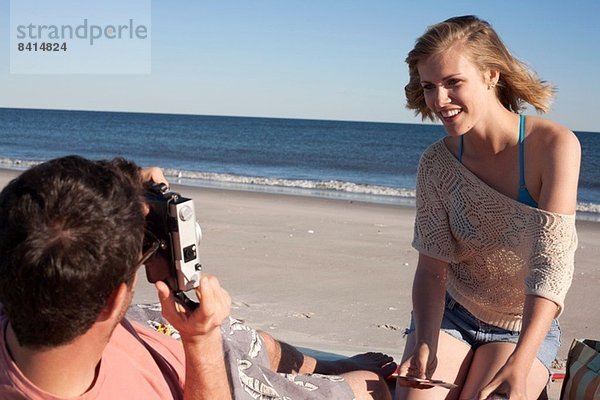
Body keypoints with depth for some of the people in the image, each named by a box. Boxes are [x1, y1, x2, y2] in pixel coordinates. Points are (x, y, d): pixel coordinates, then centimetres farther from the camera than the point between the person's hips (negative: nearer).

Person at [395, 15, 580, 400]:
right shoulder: (436, 163, -9)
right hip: (449, 316, 2)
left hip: (525, 329, -1)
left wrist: (519, 364, -37)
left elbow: (552, 263, -26)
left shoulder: (554, 145, -20)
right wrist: (425, 343, -29)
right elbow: (432, 267, -11)